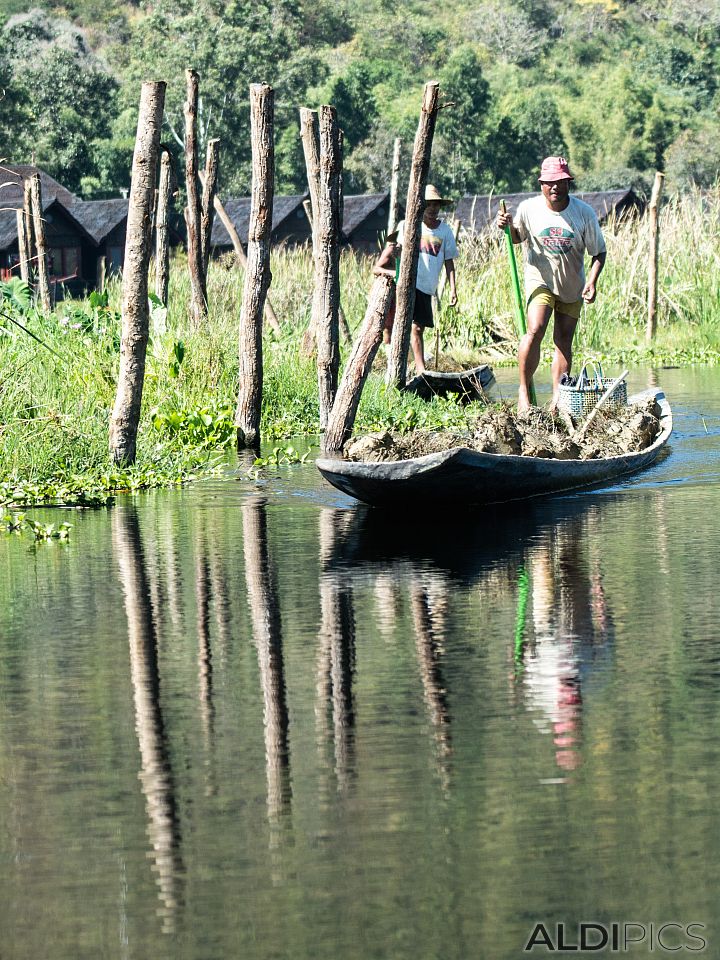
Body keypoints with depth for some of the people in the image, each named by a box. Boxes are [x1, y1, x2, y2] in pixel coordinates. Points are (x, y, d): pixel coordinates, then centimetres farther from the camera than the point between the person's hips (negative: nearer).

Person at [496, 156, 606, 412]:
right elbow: (518, 238, 9)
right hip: (540, 280, -2)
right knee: (535, 331, -21)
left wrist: (592, 282, -18)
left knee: (564, 340, 3)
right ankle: (523, 390, -11)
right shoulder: (529, 209, -10)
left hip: (572, 285, 2)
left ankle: (557, 400, 8)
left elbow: (598, 252, -3)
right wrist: (507, 226, -13)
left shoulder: (584, 212, -11)